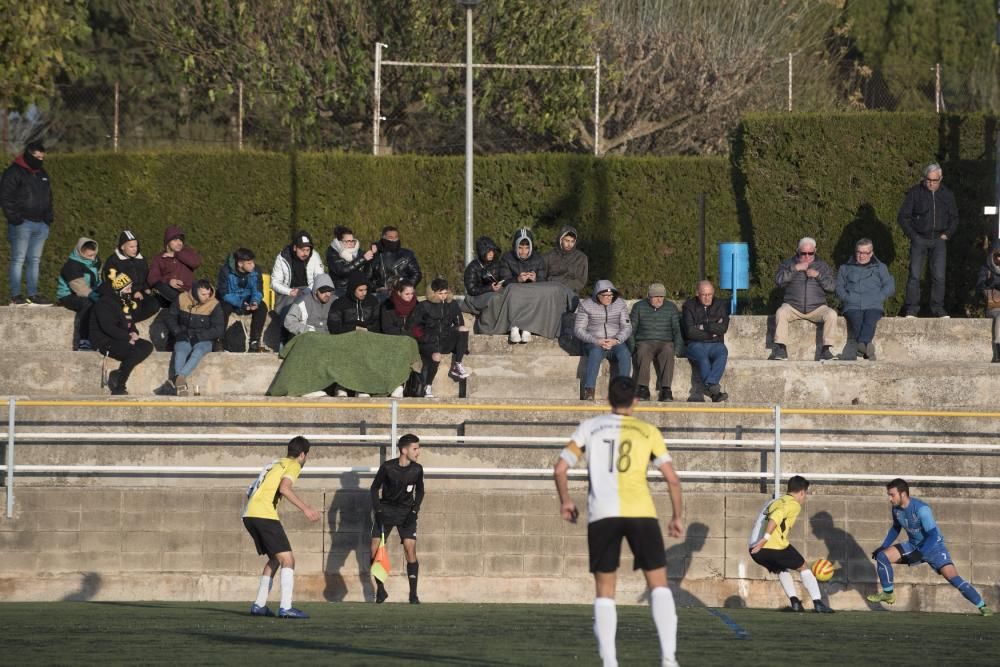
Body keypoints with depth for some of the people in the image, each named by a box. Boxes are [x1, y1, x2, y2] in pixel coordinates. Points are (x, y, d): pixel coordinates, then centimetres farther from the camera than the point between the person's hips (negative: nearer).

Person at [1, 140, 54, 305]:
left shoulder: (42, 174, 19)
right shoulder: (14, 172, -5)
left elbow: (48, 198, 27)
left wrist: (48, 216, 13)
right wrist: (13, 216, -16)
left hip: (40, 224, 7)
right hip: (22, 223, -7)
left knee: (34, 260, 7)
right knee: (18, 259, -7)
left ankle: (33, 295, 9)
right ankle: (16, 296, -8)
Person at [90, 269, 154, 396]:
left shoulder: (125, 303, 16)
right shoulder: (104, 303, -14)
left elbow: (130, 322, 24)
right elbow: (108, 327, -23)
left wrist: (134, 333, -1)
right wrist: (128, 337, -20)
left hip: (120, 339, 10)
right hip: (105, 341, -10)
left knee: (147, 346, -7)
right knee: (135, 352, -29)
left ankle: (118, 375, -10)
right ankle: (118, 387, -22)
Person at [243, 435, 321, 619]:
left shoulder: (275, 464, 28)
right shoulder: (293, 465, 3)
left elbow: (250, 492, 28)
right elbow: (284, 488, -16)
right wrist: (305, 508, -18)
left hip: (249, 514, 8)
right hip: (265, 515, -8)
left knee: (275, 560, 20)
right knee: (288, 559, -7)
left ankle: (259, 605, 17)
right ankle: (285, 607, -18)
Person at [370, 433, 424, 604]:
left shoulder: (417, 470, -7)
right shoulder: (387, 467, -15)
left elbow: (419, 491, 8)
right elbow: (374, 488, -3)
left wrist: (414, 511, -6)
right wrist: (378, 510, -12)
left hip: (406, 512, 1)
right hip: (385, 510, -1)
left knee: (410, 550, -11)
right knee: (375, 550, -7)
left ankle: (413, 594, -4)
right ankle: (380, 590, 10)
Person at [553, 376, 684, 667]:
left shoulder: (590, 427, 13)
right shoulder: (648, 432, 11)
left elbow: (561, 469, 8)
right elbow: (672, 479, 6)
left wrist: (565, 502, 24)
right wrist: (677, 517, 17)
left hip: (601, 515, 1)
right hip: (641, 512, -1)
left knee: (605, 590, 9)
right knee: (658, 583, 6)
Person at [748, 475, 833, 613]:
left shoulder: (772, 502, 27)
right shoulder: (793, 504, 1)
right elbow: (775, 517, -18)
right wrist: (765, 539, -25)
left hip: (755, 550, 7)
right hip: (775, 547, -7)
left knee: (781, 570, 31)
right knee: (803, 567, 14)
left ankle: (794, 601, 16)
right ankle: (818, 603, 9)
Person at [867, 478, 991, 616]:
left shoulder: (921, 509, -29)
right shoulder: (895, 509, -7)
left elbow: (933, 535, -31)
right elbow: (896, 528, 14)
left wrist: (920, 554, -37)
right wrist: (883, 546, 8)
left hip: (933, 547, -6)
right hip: (913, 546, 6)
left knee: (952, 577, -21)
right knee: (882, 556, -9)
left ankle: (982, 606, -14)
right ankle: (888, 594, 7)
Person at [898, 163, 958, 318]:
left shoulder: (947, 195, 7)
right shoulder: (914, 193, -2)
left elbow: (954, 218, 17)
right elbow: (903, 217, 1)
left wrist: (947, 234, 4)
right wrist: (913, 235, -5)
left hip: (939, 240, 2)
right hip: (919, 239, -2)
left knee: (939, 276, -2)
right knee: (915, 275, -7)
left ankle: (938, 308, 6)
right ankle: (911, 309, -4)